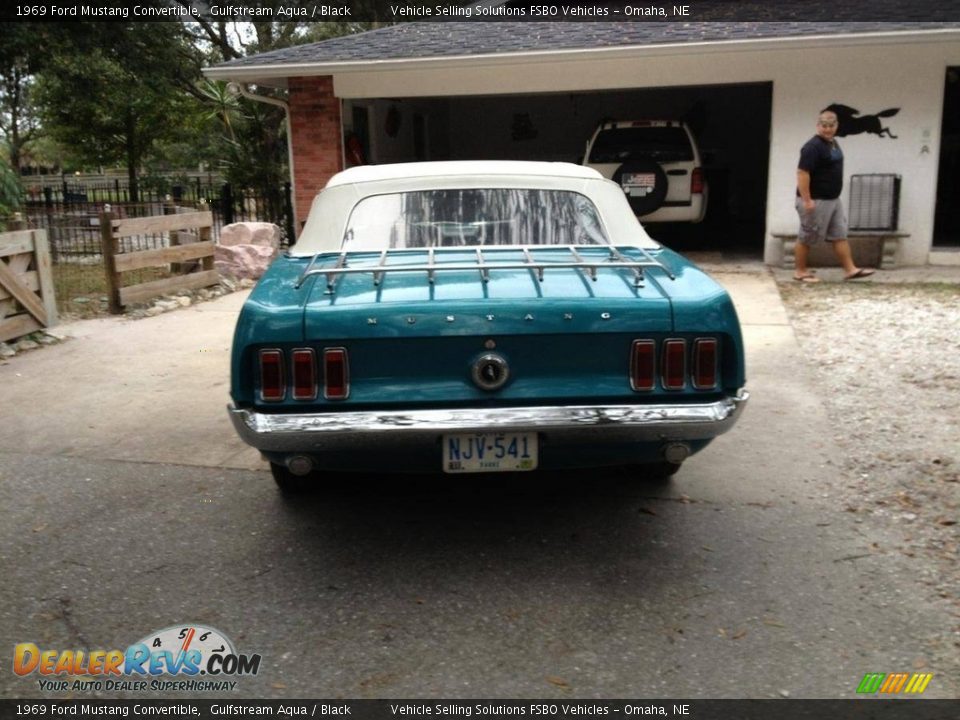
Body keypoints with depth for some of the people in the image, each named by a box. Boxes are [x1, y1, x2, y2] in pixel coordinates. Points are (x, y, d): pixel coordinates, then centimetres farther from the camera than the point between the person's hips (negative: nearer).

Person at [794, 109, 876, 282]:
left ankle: (850, 269, 12)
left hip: (833, 199, 9)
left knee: (840, 236, 9)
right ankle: (800, 272, 11)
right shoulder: (813, 146, -17)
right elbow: (802, 173, -23)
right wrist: (806, 200, -27)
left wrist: (834, 196, 23)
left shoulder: (833, 143, 13)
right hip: (816, 201, -9)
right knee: (806, 238, 1)